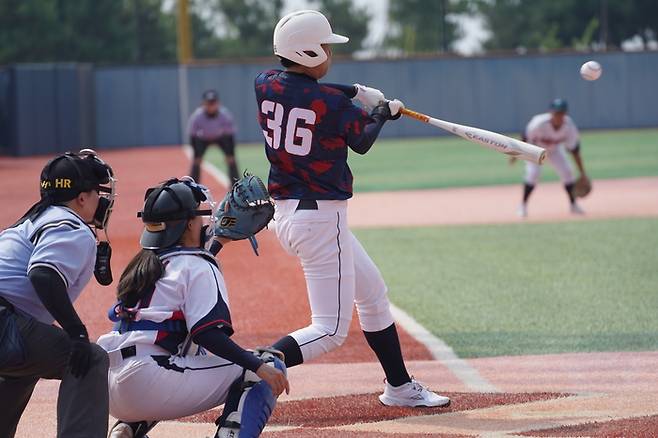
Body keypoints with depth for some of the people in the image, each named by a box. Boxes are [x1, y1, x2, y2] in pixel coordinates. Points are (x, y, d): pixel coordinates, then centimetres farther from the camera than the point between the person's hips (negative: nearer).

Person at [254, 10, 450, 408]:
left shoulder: (265, 85, 0)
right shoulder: (334, 105, -17)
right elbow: (362, 142, 4)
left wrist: (354, 92, 21)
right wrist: (384, 112, 22)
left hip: (285, 213, 9)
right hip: (321, 218, -9)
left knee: (373, 293, 23)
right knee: (331, 332, -6)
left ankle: (400, 386, 33)